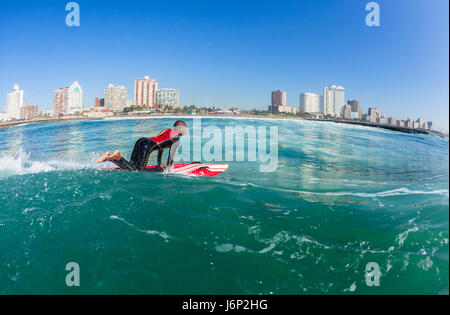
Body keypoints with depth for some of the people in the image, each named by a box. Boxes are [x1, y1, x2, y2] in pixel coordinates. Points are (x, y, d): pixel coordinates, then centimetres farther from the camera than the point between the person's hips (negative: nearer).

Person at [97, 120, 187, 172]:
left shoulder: (167, 130, 29)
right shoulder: (176, 139, 3)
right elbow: (171, 156, -1)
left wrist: (159, 164, 35)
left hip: (141, 141, 9)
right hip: (147, 146, -9)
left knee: (131, 166, 8)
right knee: (137, 171, -12)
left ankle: (109, 157, -5)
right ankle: (118, 157, -26)